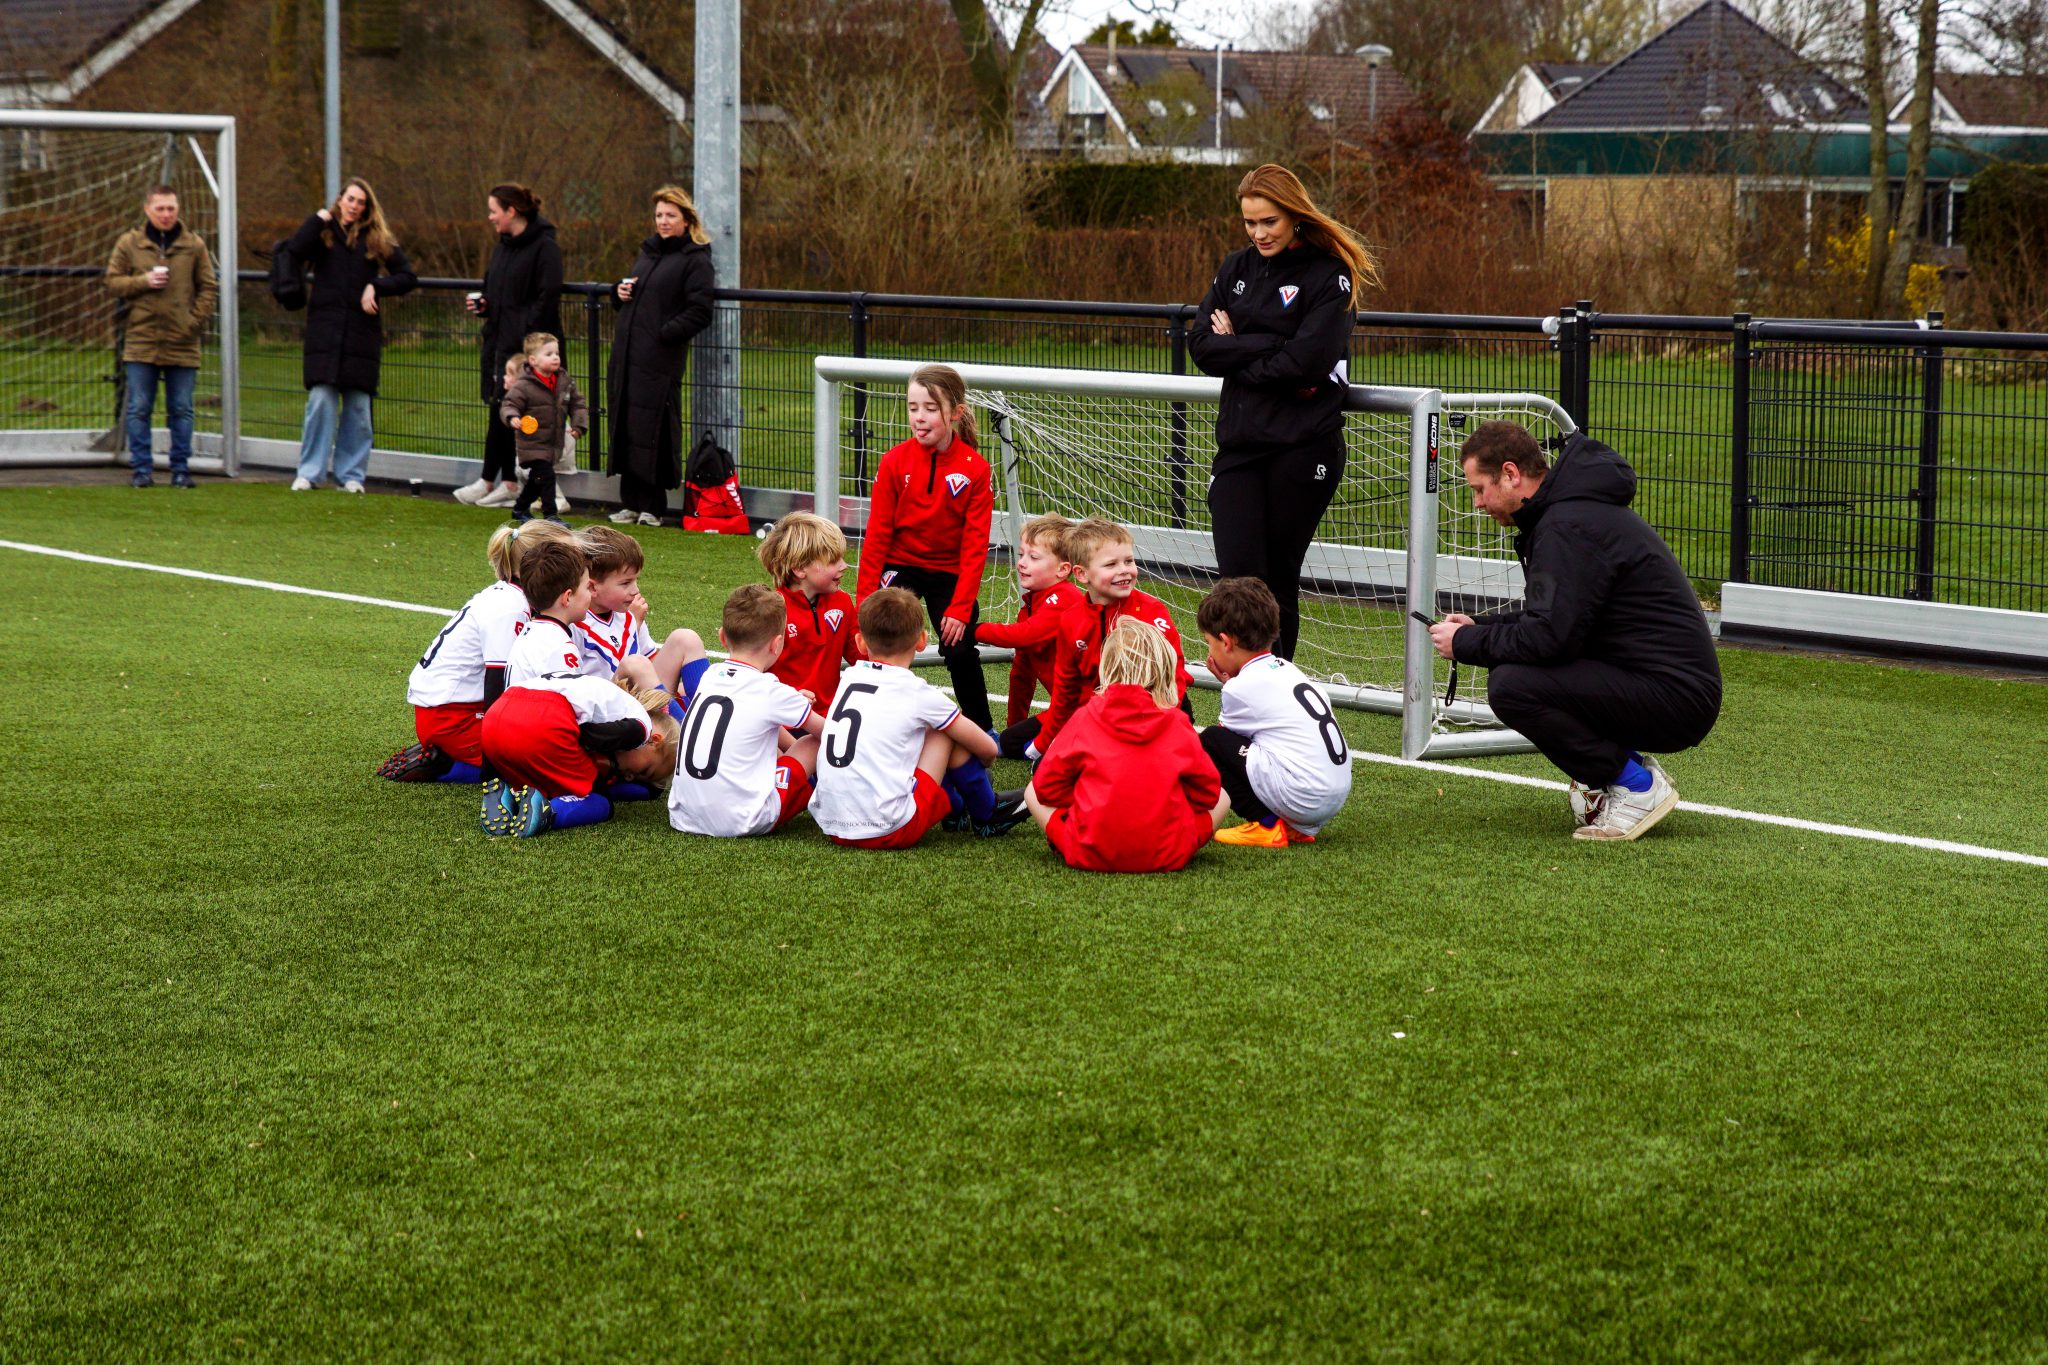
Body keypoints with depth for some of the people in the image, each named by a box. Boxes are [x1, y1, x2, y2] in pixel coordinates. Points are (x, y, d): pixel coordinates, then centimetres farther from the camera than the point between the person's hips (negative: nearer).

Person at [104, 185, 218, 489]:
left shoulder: (194, 245, 5)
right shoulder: (129, 243, 4)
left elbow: (209, 287, 8)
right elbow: (112, 281, 6)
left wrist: (197, 320, -4)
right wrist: (144, 281, -11)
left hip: (182, 342, 0)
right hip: (140, 341, 0)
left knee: (181, 410, 5)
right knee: (139, 409, 1)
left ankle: (180, 469, 12)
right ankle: (140, 468, 7)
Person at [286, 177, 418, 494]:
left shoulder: (377, 239, 10)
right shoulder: (323, 233, 7)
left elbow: (409, 278, 8)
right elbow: (295, 250, -13)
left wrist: (376, 287, -6)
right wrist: (319, 218, -8)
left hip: (362, 331, 2)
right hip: (325, 330, -1)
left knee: (358, 406, 2)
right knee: (321, 400, -8)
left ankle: (351, 474, 9)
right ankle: (309, 473, -3)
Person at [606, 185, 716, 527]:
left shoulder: (695, 260, -3)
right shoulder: (647, 252, 20)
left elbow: (700, 312, -10)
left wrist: (664, 333, -17)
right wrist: (619, 293, 8)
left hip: (660, 360, -7)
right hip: (626, 356, 8)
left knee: (653, 433, -7)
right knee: (625, 430, 7)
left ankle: (653, 507, -1)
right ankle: (632, 503, 14)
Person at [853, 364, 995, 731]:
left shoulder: (975, 470, -13)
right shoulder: (895, 462, -10)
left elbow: (975, 546, -11)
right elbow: (877, 534, -6)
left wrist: (960, 608, -15)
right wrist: (865, 599, -9)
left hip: (950, 573, 0)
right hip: (900, 566, 1)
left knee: (960, 650, -8)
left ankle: (982, 732, 11)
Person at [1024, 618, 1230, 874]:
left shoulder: (1086, 717, -2)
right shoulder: (1178, 723, -2)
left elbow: (1046, 786, 3)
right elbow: (1208, 793, 7)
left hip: (1089, 854, -1)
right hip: (1165, 857, 1)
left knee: (1033, 792, 21)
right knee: (1222, 799, 23)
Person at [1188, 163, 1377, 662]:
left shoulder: (1330, 277, -4)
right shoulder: (1235, 268, 13)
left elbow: (1308, 360, -16)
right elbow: (1201, 343, 3)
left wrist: (1238, 350, -4)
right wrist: (1267, 347, -11)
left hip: (1303, 448, -4)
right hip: (1239, 442, 4)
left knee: (1280, 578, 4)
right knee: (1238, 578, -7)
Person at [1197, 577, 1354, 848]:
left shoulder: (1241, 688, -7)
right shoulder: (1287, 670, 16)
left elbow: (1219, 736, 10)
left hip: (1301, 799, -9)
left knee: (1211, 742, 1)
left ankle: (1265, 826, -3)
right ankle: (1300, 828, 17)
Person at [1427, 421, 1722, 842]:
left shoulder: (1568, 527, -18)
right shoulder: (1561, 512, 14)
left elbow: (1548, 636, -24)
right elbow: (1553, 615, 24)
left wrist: (1465, 643, -9)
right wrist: (1479, 627, 10)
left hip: (1673, 698, -10)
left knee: (1511, 686, -22)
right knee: (1510, 665, 13)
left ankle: (1636, 786, -10)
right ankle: (1610, 771, 12)